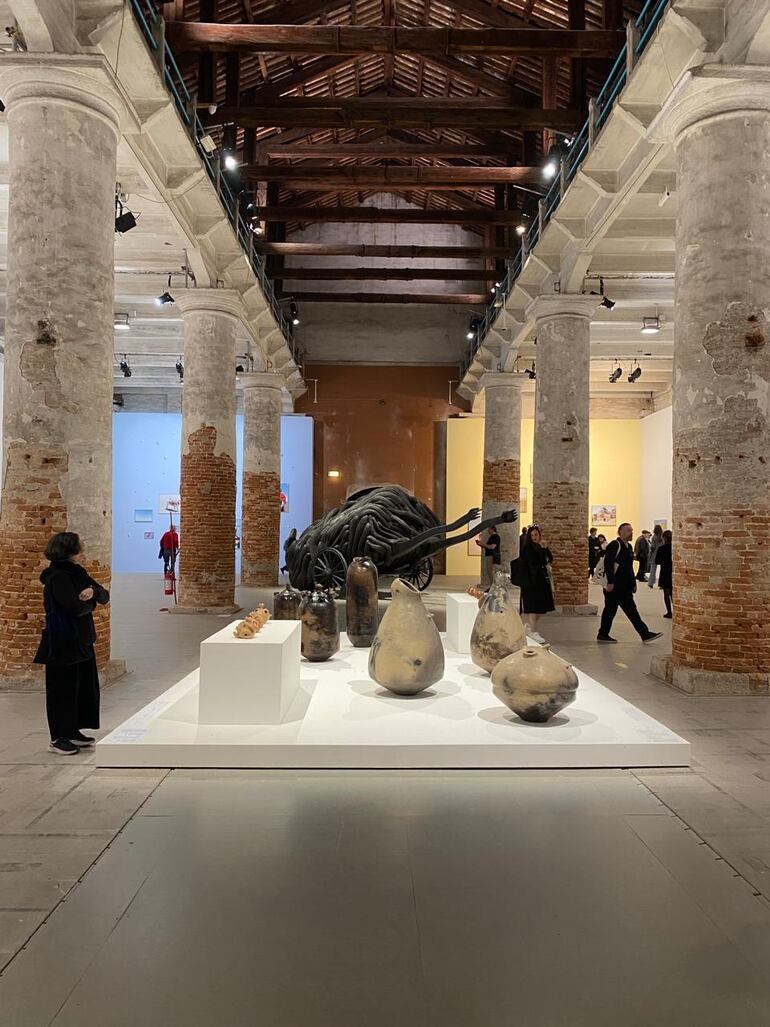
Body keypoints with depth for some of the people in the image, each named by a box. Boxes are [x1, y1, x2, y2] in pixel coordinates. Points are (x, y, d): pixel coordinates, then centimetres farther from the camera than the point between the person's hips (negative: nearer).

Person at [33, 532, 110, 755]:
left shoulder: (77, 574, 9)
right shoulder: (57, 577, -17)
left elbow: (105, 597, 5)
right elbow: (77, 607, -27)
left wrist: (93, 591, -16)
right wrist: (90, 602, -6)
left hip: (81, 640, 8)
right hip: (62, 643, -8)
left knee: (84, 687, 13)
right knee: (63, 690, 2)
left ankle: (73, 731, 26)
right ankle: (58, 738, 14)